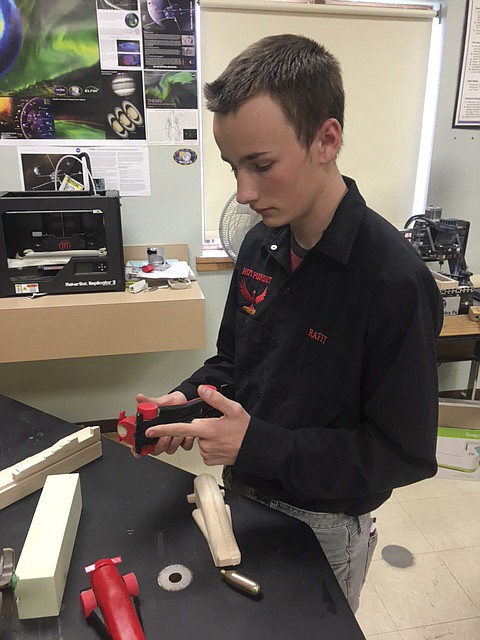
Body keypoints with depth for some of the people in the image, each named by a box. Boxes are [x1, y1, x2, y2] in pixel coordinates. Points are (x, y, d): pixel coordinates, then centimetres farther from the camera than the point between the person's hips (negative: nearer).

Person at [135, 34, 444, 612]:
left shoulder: (394, 280, -28)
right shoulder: (261, 246, -7)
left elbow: (407, 454, -22)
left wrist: (259, 445, -29)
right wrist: (187, 399, -12)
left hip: (323, 527, -5)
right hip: (243, 498, 6)